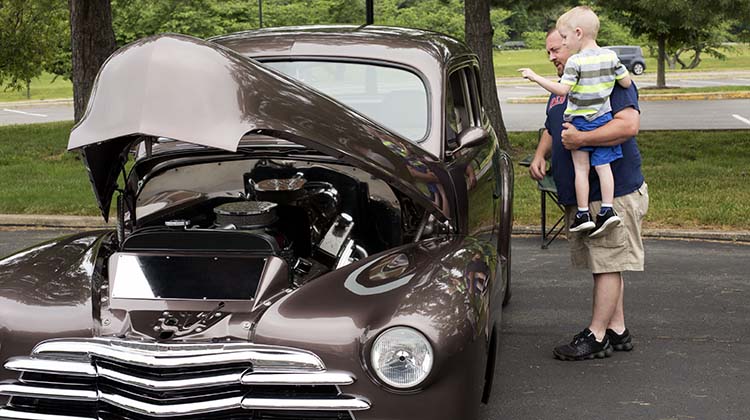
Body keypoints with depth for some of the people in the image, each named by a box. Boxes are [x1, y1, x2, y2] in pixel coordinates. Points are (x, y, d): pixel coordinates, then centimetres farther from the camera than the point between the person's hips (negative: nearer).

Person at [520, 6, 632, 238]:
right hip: (603, 119, 5)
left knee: (581, 169, 3)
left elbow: (562, 89, -24)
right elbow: (627, 83, 4)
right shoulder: (610, 56, 0)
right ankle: (607, 209, 0)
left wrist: (536, 77, -19)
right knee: (603, 166, 8)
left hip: (579, 121, -5)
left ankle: (583, 214, 6)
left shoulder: (576, 61, -17)